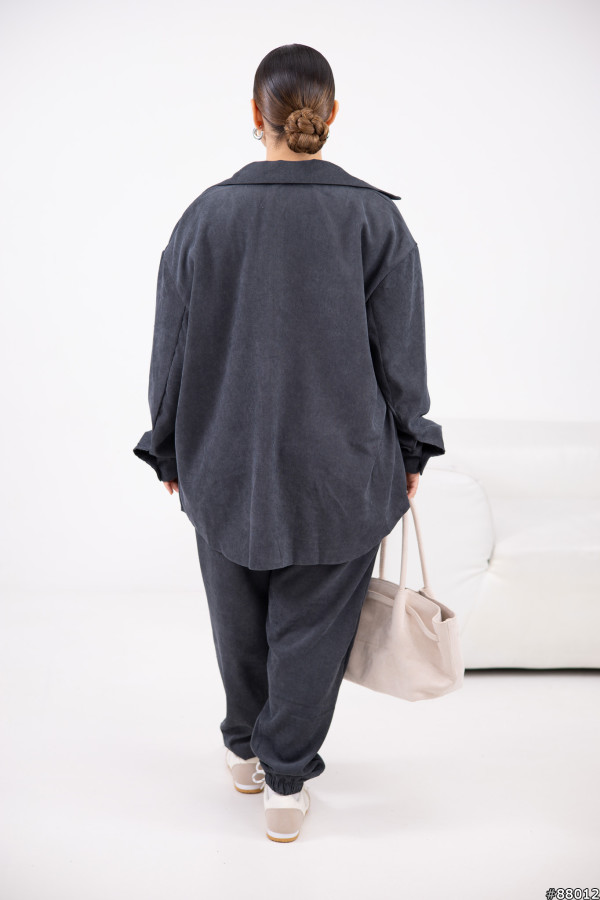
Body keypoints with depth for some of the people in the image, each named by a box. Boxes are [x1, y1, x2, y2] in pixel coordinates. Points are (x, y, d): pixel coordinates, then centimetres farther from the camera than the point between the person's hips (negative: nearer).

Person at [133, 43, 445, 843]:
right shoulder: (374, 218, -8)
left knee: (239, 618, 20)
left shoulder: (204, 217, -5)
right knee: (311, 626, 12)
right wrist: (409, 452, 7)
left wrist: (170, 455, 11)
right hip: (340, 466, -1)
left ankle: (246, 750, 41)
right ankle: (286, 781, 23)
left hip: (226, 464, 2)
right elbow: (401, 354, -5)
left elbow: (171, 353, -1)